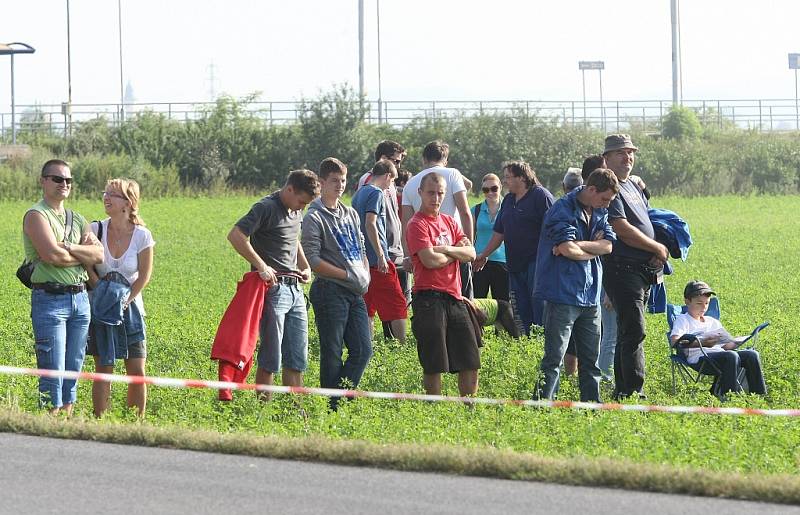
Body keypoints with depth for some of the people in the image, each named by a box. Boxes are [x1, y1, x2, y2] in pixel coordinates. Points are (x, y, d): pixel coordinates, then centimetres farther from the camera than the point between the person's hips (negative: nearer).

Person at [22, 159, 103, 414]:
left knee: (73, 369, 9)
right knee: (52, 371, -9)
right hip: (50, 299, -7)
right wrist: (84, 254, -3)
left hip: (80, 298, 7)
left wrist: (69, 247, -11)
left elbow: (99, 255, 4)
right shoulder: (36, 215, -5)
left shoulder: (77, 219, 17)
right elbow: (51, 255, -19)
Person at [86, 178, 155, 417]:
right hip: (101, 307, 0)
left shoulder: (142, 236, -6)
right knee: (103, 371, -3)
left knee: (137, 372, -1)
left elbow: (144, 275, -4)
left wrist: (125, 300, -13)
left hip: (130, 307, 0)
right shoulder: (96, 230, -4)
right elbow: (88, 267, -2)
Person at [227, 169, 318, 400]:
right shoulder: (266, 208, -11)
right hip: (273, 288, -8)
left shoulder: (296, 211, 15)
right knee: (271, 358, -6)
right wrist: (261, 266, -22)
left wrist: (305, 266, 17)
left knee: (297, 358, 9)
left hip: (295, 288, 8)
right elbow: (235, 236, -20)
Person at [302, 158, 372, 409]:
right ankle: (332, 407, 1)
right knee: (332, 353, -4)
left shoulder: (351, 214, 18)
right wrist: (346, 274, -12)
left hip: (356, 292, 7)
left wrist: (365, 276, 7)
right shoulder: (315, 218, -6)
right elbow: (312, 260, -12)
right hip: (330, 291, -7)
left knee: (363, 350, 2)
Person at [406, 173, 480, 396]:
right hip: (430, 299, -7)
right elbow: (430, 260, -18)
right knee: (434, 365, -3)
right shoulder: (418, 225, -7)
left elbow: (471, 253, 7)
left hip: (454, 298, 7)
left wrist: (446, 249, -10)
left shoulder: (449, 222, 16)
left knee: (470, 361, 9)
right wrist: (456, 253, -1)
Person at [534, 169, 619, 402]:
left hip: (589, 296, 8)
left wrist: (577, 246, -13)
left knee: (591, 358, 12)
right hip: (563, 294, -8)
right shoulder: (563, 209, -11)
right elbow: (567, 249, -21)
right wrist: (592, 250, -2)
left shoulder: (600, 213, 13)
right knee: (554, 358, -8)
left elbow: (608, 245, 0)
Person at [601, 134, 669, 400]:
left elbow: (648, 222, 24)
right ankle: (634, 392, -16)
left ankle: (622, 391, 17)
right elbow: (623, 229, -19)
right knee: (634, 331, -14)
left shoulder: (634, 186, 20)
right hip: (623, 269, -9)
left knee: (629, 333, 12)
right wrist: (658, 248, -8)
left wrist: (659, 253, 3)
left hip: (644, 271, 9)